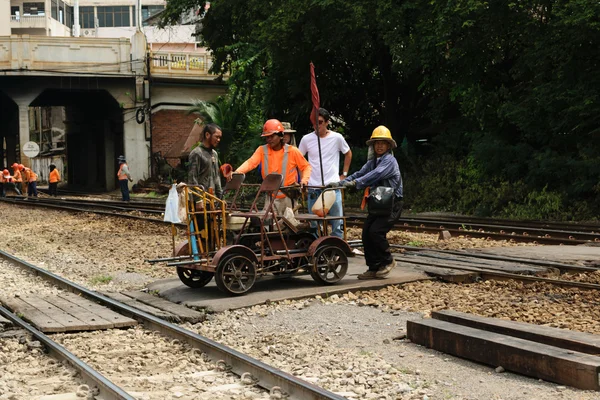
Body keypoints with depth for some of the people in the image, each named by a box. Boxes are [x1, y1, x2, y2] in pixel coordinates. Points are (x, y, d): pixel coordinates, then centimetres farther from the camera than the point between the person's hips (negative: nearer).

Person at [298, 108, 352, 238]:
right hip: (313, 187, 1)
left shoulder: (337, 138, -2)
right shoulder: (307, 139, 1)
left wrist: (344, 174, 10)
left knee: (337, 222, 1)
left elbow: (348, 154, 15)